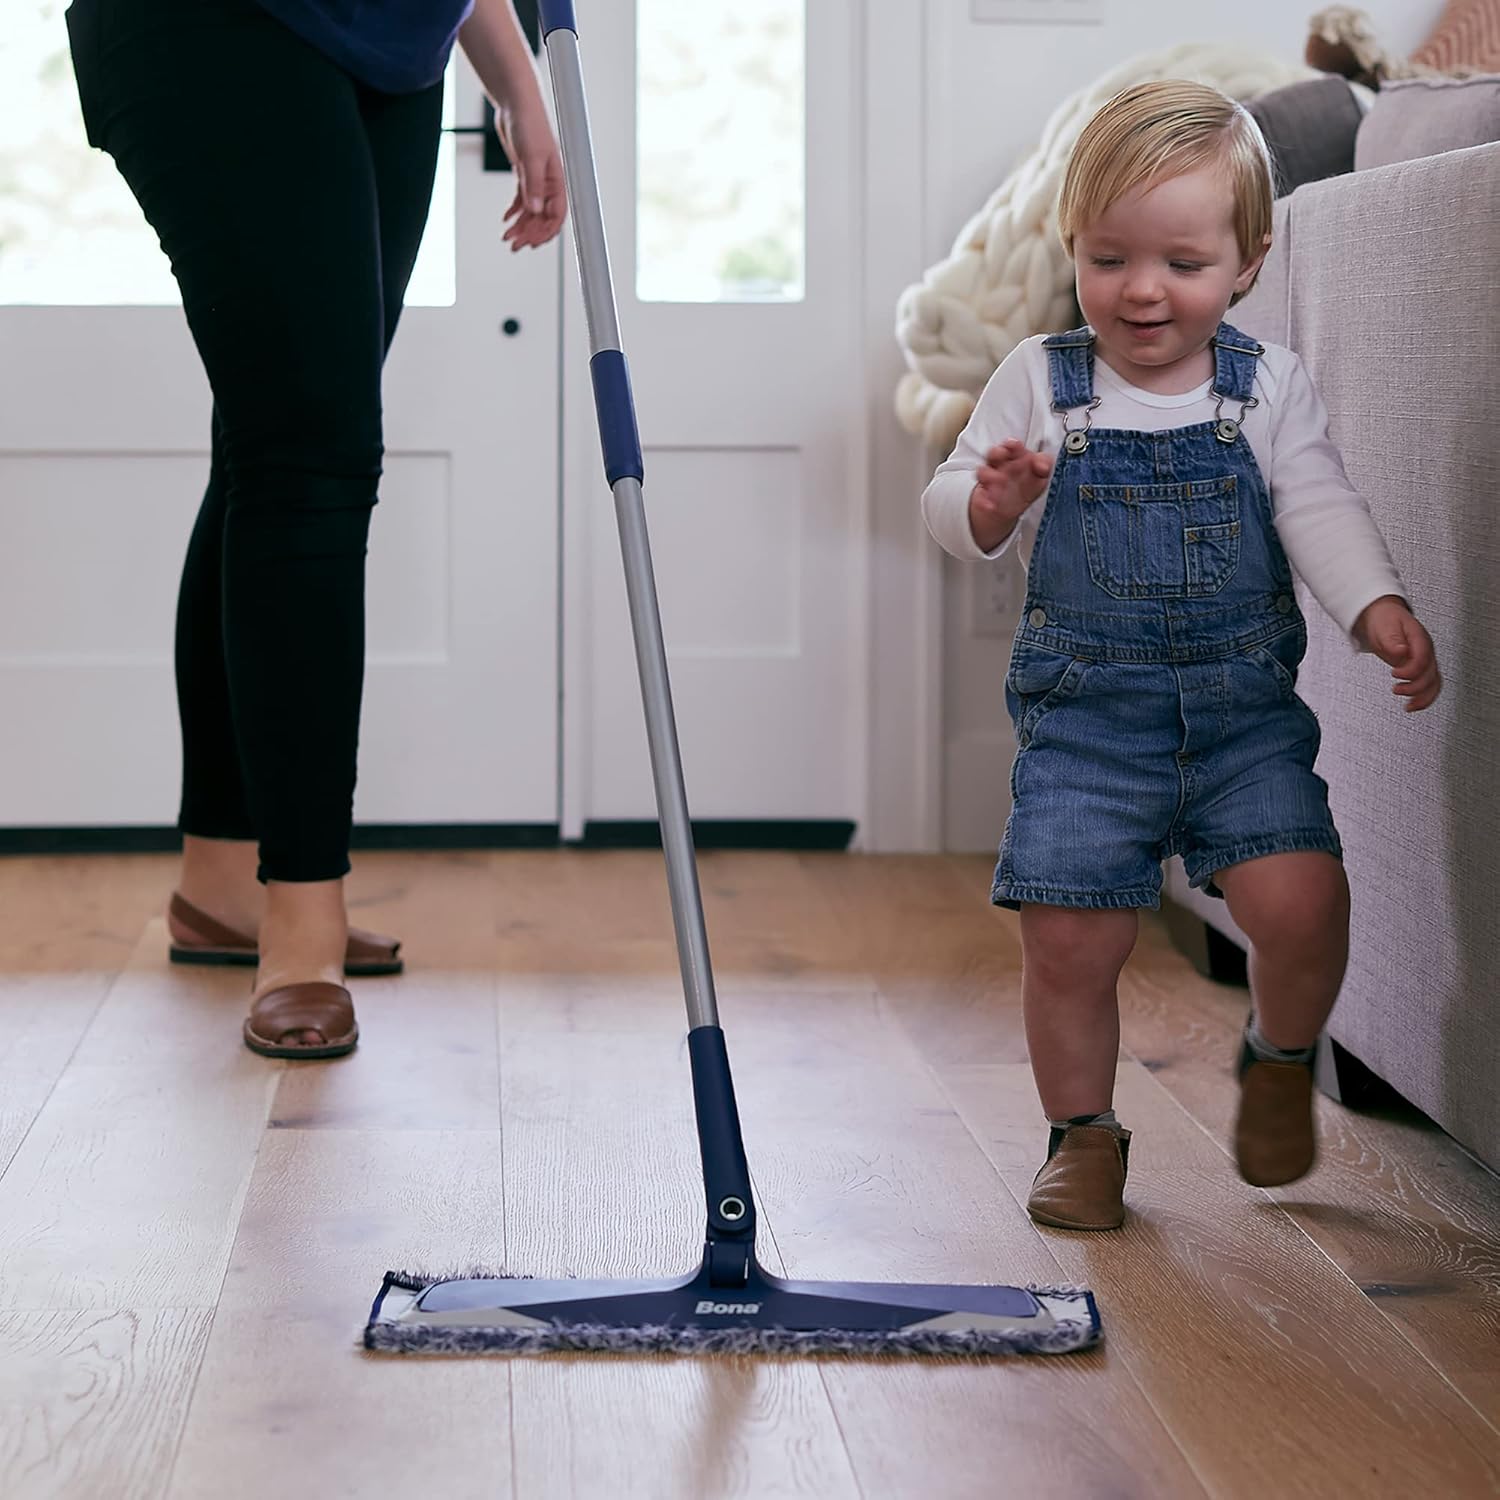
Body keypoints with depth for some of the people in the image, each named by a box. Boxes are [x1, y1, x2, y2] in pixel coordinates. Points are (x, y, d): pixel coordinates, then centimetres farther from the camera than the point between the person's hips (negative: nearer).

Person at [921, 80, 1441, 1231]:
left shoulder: (1271, 388, 2)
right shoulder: (1041, 384, 1)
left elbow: (1320, 512, -3)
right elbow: (951, 506, 2)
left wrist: (1379, 608, -20)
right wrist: (989, 505, -22)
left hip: (1244, 709, 0)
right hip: (1084, 712, 0)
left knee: (1299, 900, -16)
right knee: (1069, 938, -5)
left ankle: (1281, 1059, 17)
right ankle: (1085, 1134, 20)